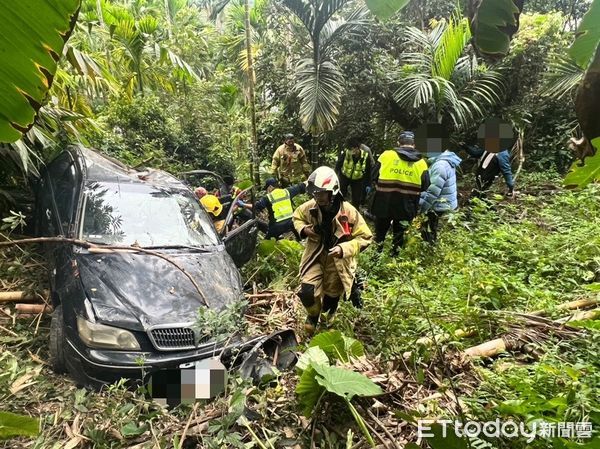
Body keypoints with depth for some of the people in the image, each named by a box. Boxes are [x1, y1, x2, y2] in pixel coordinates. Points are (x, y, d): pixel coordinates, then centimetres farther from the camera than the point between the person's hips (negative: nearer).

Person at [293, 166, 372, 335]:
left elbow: (365, 237, -17)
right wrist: (303, 229, -12)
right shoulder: (310, 207, -14)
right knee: (307, 291, -14)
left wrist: (344, 249, -31)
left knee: (331, 295, 18)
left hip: (337, 260, -1)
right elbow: (297, 216, 10)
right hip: (315, 255, 2)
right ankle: (313, 314, 23)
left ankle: (325, 315, 56)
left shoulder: (348, 211, -24)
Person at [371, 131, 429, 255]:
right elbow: (425, 186, 1)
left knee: (380, 233, 17)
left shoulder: (387, 155, -6)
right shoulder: (421, 162, -1)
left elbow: (374, 176, -1)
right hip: (406, 207, 1)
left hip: (384, 203, -1)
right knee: (399, 236, 16)